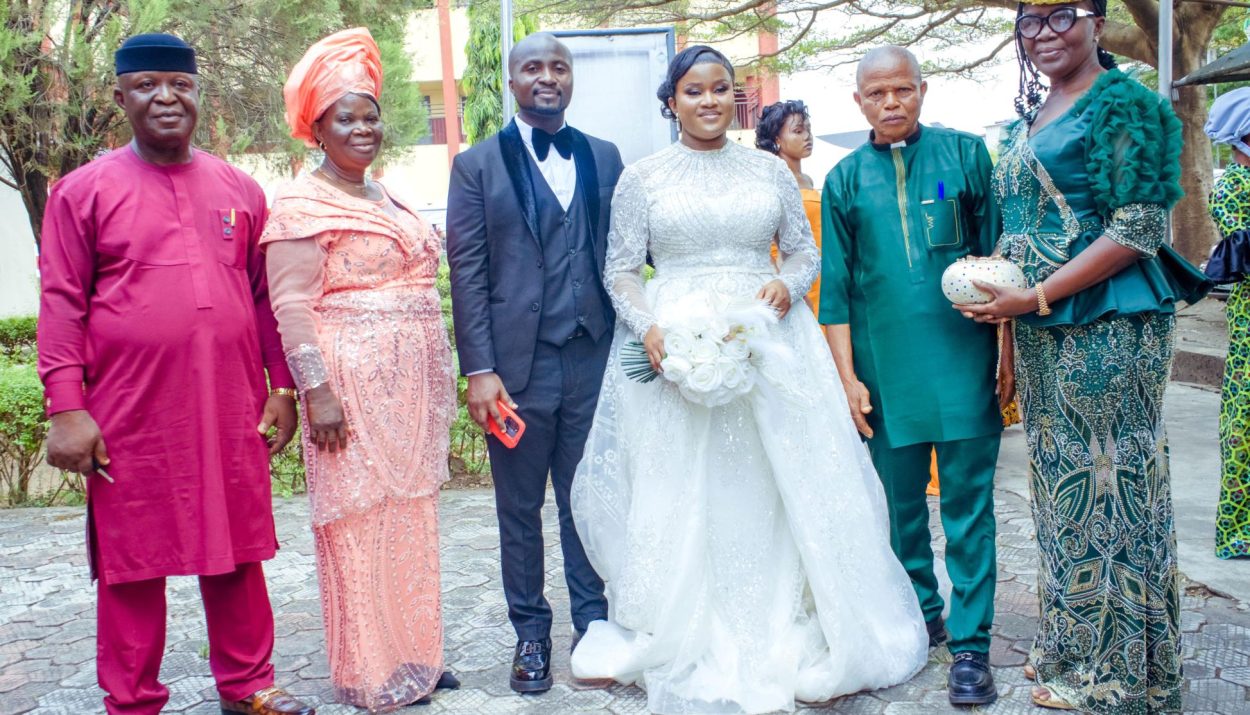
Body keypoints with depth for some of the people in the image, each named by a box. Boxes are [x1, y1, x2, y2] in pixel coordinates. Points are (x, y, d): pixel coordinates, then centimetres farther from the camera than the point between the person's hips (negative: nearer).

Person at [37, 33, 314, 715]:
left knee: (236, 553, 11)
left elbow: (266, 297, 12)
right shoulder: (83, 191, 0)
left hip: (232, 414, 3)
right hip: (130, 419, -2)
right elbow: (61, 305, -3)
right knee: (132, 563, 8)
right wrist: (65, 408, -10)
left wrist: (282, 389, 9)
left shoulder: (240, 190, 9)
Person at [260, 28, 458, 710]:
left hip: (412, 389, 8)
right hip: (353, 390, -8)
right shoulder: (302, 204, -7)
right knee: (361, 526, 0)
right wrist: (317, 392, -21)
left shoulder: (384, 198, 17)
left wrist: (439, 383, 19)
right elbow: (291, 305, -14)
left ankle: (414, 653, 25)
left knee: (410, 519, 13)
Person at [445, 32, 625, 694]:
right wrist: (478, 370, -9)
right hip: (518, 364, -2)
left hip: (594, 360, 2)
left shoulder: (604, 158, 11)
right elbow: (467, 272, -2)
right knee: (519, 507, 9)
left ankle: (593, 622, 25)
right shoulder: (477, 165, 3)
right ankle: (530, 632, 24)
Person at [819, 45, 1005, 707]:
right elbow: (836, 287, 8)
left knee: (968, 506, 1)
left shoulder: (966, 155, 3)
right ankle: (921, 615, 29)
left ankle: (970, 642, 10)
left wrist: (1011, 352, 0)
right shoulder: (845, 180, 7)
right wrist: (847, 375, 3)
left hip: (964, 362, -2)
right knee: (900, 505, 12)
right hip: (885, 372, 2)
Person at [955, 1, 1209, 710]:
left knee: (1109, 486, 0)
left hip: (1107, 325, -8)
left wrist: (1035, 297, -18)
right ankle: (1069, 644, 27)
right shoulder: (1028, 120, 16)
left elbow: (1140, 226, -15)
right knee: (1060, 485, 14)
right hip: (1042, 331, 8)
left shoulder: (1127, 104, -8)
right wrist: (998, 294, 6)